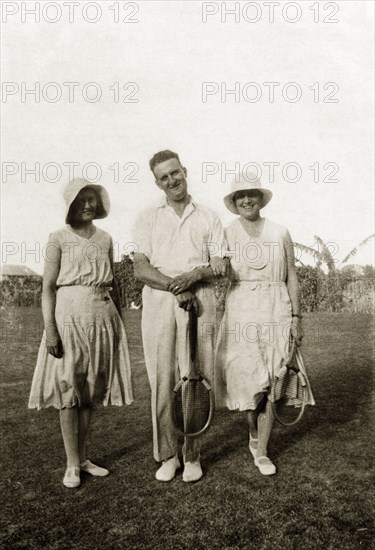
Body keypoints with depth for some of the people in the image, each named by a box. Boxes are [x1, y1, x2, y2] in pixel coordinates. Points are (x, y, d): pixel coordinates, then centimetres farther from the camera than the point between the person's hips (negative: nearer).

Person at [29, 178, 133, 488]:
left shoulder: (105, 239, 11)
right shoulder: (59, 239, -1)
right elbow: (48, 288, -5)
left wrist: (120, 322, 11)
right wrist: (50, 328, -13)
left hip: (102, 317, 4)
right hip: (70, 315, -4)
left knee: (90, 391, 10)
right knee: (68, 389, 2)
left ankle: (83, 458, 23)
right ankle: (72, 465, 13)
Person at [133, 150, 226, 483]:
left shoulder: (209, 218, 13)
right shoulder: (148, 219, 12)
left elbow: (220, 267, 7)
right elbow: (141, 269, 2)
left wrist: (195, 274, -14)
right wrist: (176, 287, -12)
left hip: (200, 302, 0)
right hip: (158, 303, 0)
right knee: (162, 380, 1)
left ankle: (192, 455, 13)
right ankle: (167, 455, 14)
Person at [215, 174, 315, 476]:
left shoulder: (280, 233, 6)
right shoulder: (226, 234, 4)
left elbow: (291, 276, 6)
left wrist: (297, 317, 2)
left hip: (276, 312, 1)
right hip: (240, 312, -1)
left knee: (270, 383, 2)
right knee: (249, 380, 1)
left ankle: (261, 452, 17)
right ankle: (254, 433, 32)